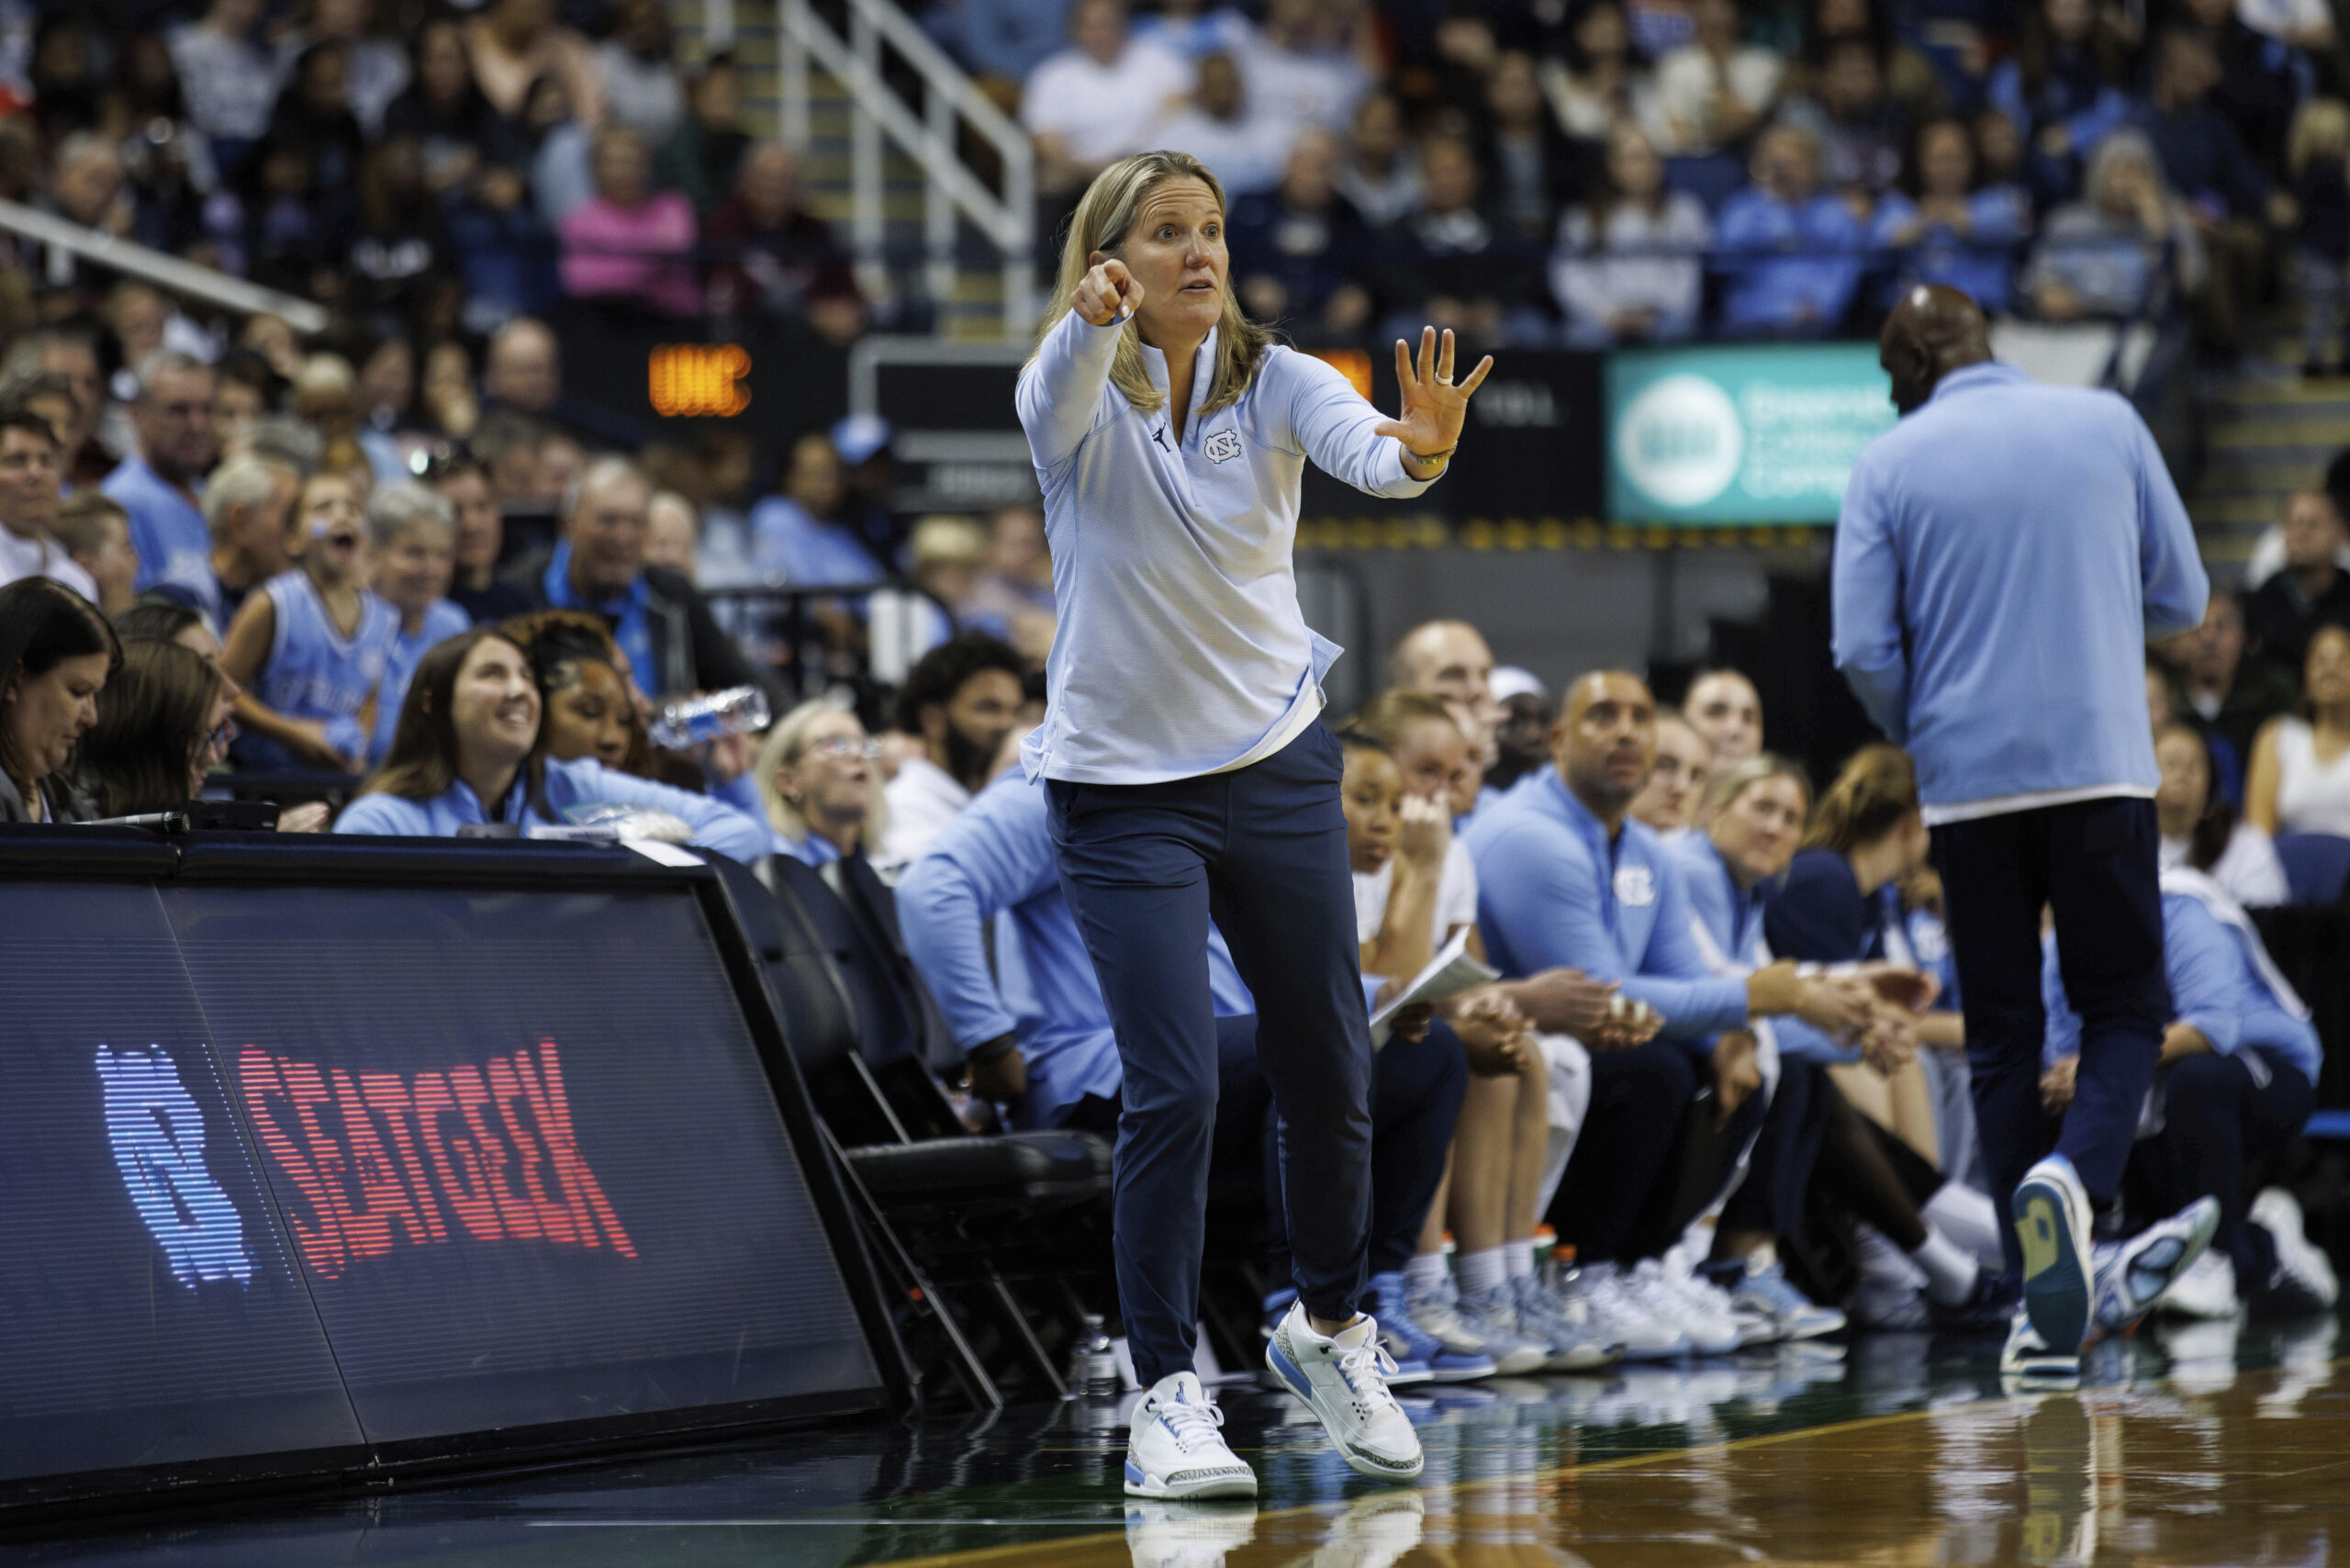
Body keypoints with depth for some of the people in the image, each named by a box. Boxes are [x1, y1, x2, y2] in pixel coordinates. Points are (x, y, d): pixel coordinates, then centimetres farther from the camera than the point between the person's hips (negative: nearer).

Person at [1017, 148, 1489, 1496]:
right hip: (1122, 788, -3)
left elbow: (1363, 450, -27)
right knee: (1173, 1090, -12)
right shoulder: (1079, 398, -11)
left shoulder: (1275, 381, -6)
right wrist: (1095, 319, -60)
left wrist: (1421, 447, -52)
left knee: (1331, 1076, 8)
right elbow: (1062, 396, -36)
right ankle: (1170, 1395, -4)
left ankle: (1330, 1330, 31)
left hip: (1279, 766, 3)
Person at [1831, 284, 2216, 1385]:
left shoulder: (1887, 466, 1)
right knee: (2123, 1011, 10)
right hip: (2102, 768, 0)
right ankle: (2072, 1179, -21)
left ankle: (2045, 1311, 5)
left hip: (1966, 786, 0)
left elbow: (1864, 652, -4)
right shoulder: (2107, 423, 5)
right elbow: (2182, 598, 9)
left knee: (2000, 1036, 9)